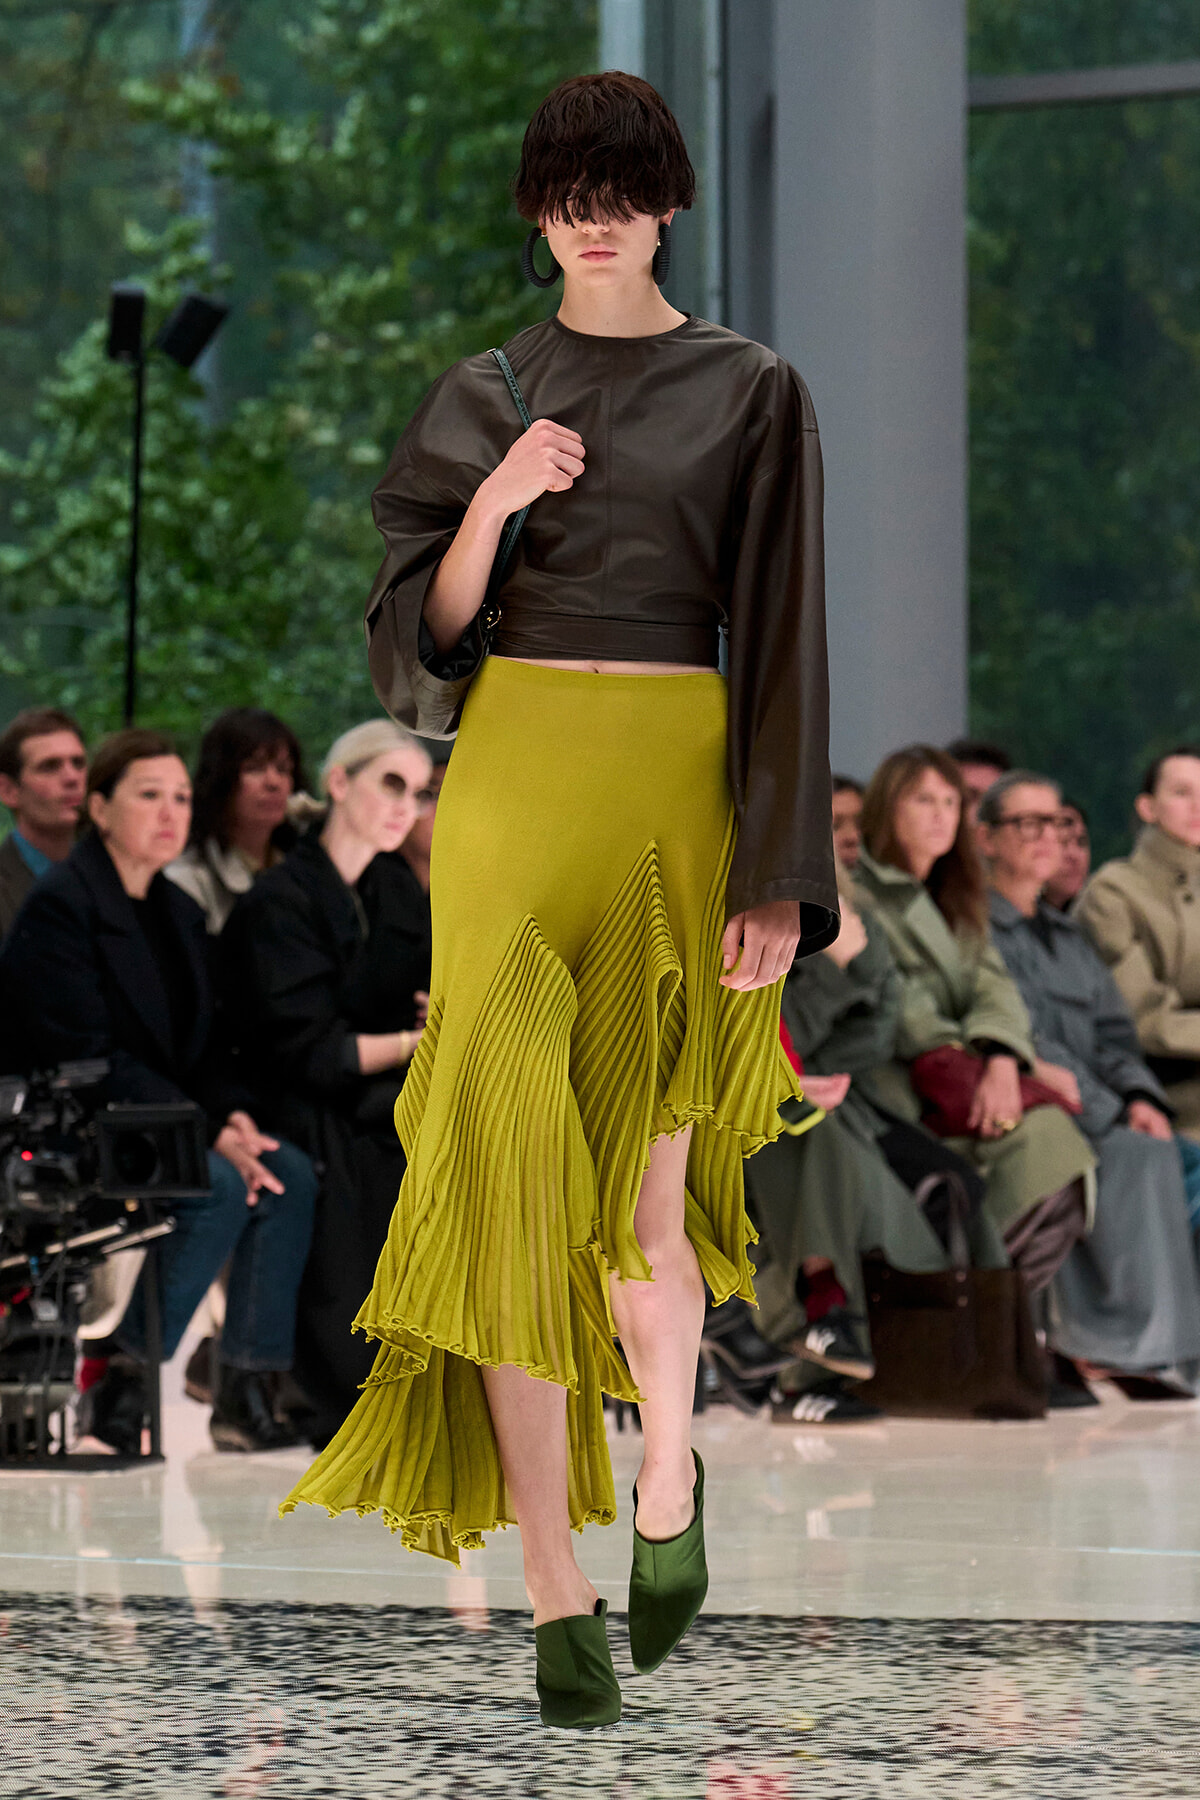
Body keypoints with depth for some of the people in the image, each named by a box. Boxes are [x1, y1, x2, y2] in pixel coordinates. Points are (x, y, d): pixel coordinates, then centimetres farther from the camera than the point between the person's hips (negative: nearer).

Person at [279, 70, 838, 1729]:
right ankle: (556, 1594, -4)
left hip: (681, 796, -2)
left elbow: (782, 643, -1)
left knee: (642, 1184, -5)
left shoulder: (753, 396, 4)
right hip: (514, 785, 2)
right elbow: (413, 646, 7)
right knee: (518, 1174, -7)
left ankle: (668, 1480, 27)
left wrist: (778, 884, -8)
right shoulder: (477, 402, 10)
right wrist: (494, 503, -11)